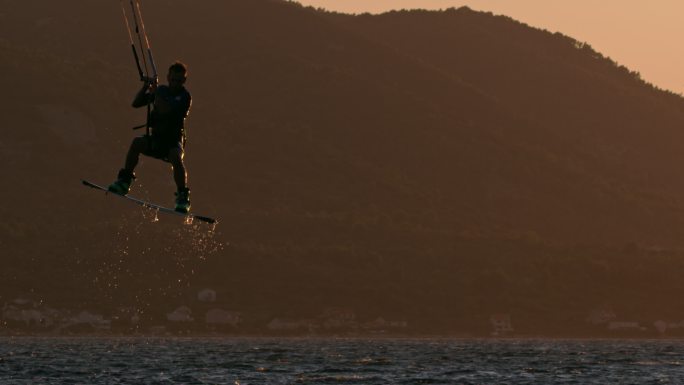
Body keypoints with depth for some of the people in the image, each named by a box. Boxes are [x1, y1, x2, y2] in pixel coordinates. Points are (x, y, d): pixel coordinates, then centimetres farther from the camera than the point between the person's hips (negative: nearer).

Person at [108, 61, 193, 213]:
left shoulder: (184, 97, -9)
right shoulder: (162, 91, 7)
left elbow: (165, 110, -26)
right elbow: (136, 103, 7)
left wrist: (156, 92, -18)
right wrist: (145, 87, -7)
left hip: (174, 140, -4)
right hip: (156, 139, 4)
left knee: (176, 157, -35)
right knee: (137, 142, -25)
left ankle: (183, 196, -23)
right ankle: (124, 181, -19)